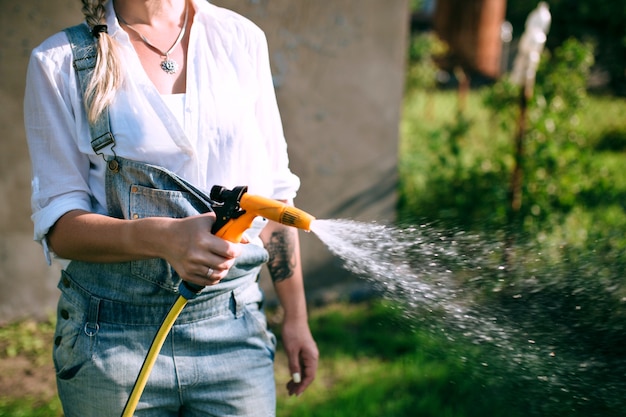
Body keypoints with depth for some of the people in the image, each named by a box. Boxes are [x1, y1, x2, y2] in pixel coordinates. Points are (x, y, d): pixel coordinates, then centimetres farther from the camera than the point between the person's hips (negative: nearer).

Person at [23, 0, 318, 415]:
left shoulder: (241, 38, 4)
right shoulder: (59, 61, -3)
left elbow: (273, 193, 7)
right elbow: (58, 223, -7)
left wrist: (295, 316, 8)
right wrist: (162, 237, -26)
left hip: (233, 328, 2)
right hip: (113, 337, -1)